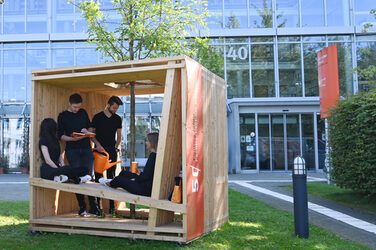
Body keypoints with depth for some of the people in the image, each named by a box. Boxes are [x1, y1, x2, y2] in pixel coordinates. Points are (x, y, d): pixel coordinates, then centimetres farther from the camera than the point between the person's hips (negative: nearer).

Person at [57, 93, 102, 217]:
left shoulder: (83, 113, 14)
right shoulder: (63, 116, 6)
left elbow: (90, 127, 21)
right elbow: (60, 135, 1)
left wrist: (87, 131, -2)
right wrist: (72, 138, -16)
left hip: (86, 148, 2)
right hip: (72, 150, -2)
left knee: (89, 176, -3)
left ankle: (94, 207, 0)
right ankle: (82, 207, 3)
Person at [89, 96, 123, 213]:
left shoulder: (117, 119, 12)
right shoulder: (97, 117, 1)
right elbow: (91, 133, 2)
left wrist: (116, 147, 3)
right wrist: (98, 144, -11)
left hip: (112, 151, 3)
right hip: (99, 151, -2)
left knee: (111, 177, 1)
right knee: (98, 177, -1)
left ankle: (112, 206, 4)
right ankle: (97, 204, 4)